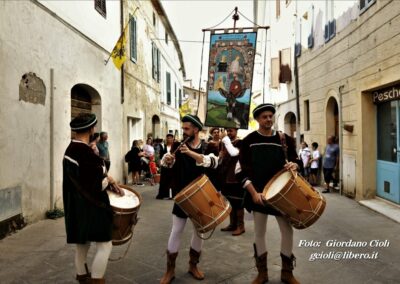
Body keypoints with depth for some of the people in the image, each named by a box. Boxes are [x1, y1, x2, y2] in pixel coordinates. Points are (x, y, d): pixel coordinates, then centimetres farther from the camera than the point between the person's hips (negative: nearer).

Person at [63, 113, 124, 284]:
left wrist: (106, 178, 6)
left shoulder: (71, 148, 7)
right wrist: (109, 179, -4)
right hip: (90, 207, -10)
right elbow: (97, 185, -23)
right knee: (105, 245, 1)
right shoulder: (85, 152, -24)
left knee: (82, 245, 20)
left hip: (77, 206, 10)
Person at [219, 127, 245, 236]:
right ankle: (232, 224, 22)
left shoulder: (240, 143, -8)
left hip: (237, 177, -8)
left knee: (237, 202, -2)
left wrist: (227, 142, -21)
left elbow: (234, 153, -29)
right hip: (226, 177, 8)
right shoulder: (226, 142, 14)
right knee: (230, 201, 13)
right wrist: (220, 156, 1)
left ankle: (240, 226, 6)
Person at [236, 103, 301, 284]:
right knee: (259, 233, 8)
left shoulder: (284, 139, 2)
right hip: (258, 194, -1)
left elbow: (294, 160, 10)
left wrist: (294, 165, -16)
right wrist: (253, 193, -15)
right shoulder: (248, 141, -4)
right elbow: (241, 171, -6)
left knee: (287, 230, 5)